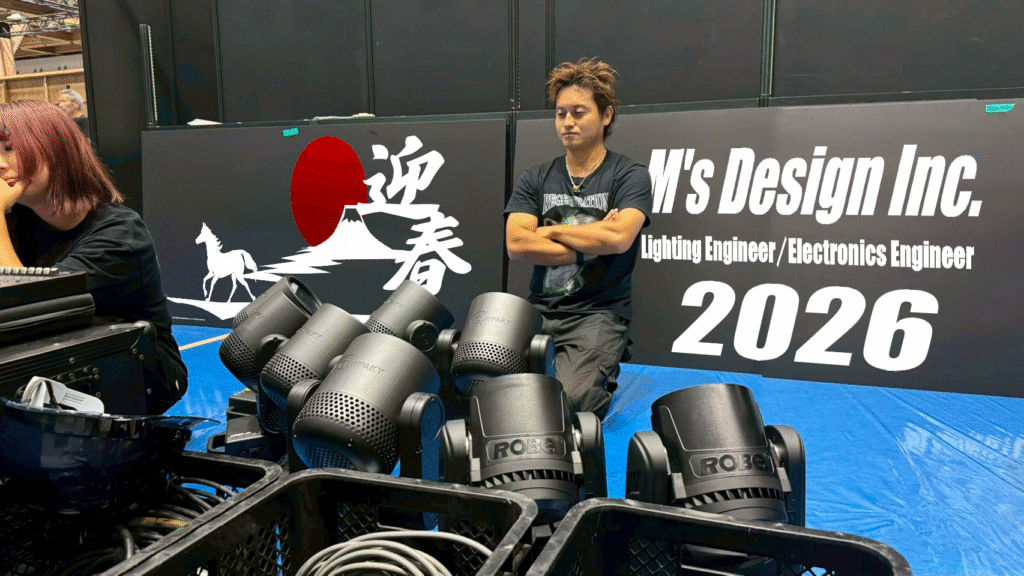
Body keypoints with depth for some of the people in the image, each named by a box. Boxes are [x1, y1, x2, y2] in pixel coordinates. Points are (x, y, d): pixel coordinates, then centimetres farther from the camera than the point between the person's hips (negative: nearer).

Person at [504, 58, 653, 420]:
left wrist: (550, 230, -4)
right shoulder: (535, 180, 11)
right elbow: (516, 245, -4)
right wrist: (589, 246, -9)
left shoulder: (630, 176, 3)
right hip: (540, 309, 3)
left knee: (568, 399, -24)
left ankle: (606, 376, 8)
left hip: (600, 312, -3)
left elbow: (619, 237, -16)